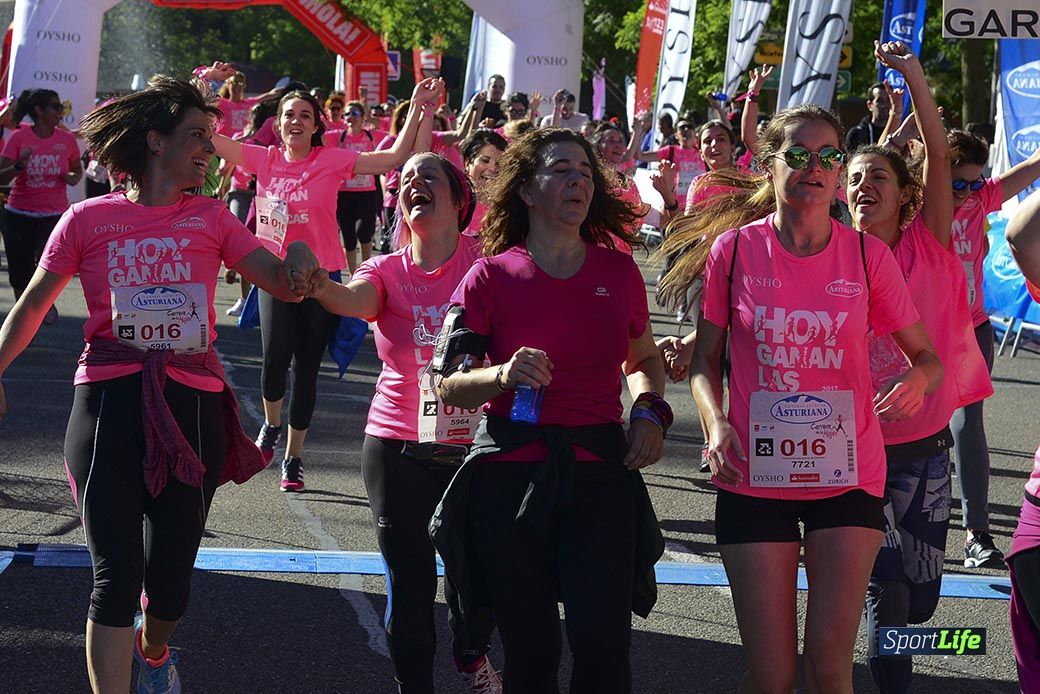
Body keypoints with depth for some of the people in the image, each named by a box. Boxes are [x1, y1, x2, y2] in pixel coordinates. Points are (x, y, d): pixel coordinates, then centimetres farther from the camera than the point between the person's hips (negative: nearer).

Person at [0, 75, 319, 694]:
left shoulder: (212, 219, 9)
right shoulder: (88, 219, 4)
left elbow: (284, 285, 2)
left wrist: (301, 257, -21)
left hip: (193, 407, 2)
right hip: (110, 404, -2)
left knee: (171, 575, 9)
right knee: (117, 574, -9)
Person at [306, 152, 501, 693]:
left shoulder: (485, 259, -3)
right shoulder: (387, 271, -1)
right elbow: (355, 300, -23)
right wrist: (319, 287, -45)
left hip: (477, 446, 0)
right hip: (399, 448, 0)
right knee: (409, 587, 2)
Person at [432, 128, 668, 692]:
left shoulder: (618, 273, 7)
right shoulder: (491, 276, 1)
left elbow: (644, 358, 24)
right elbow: (448, 387, 1)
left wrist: (650, 411, 4)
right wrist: (503, 375, -19)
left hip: (599, 471, 1)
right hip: (510, 472, -1)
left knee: (603, 639, -13)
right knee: (530, 647, 4)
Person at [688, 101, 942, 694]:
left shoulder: (868, 256, -2)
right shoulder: (734, 249, -3)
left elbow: (927, 357, 5)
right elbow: (706, 359, 6)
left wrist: (918, 380, -19)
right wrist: (716, 424, -13)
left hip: (848, 479, 1)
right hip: (754, 480, 0)